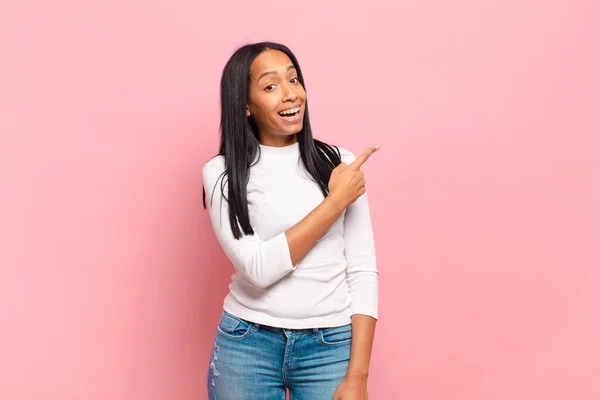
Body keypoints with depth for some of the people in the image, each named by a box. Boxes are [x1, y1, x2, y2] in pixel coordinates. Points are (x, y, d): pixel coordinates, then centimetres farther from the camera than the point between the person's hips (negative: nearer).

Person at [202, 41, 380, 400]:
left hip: (331, 346, 1)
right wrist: (334, 202, -15)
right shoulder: (222, 173, -4)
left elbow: (363, 272, -3)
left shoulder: (339, 164, -2)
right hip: (246, 345, 0)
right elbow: (258, 267, -15)